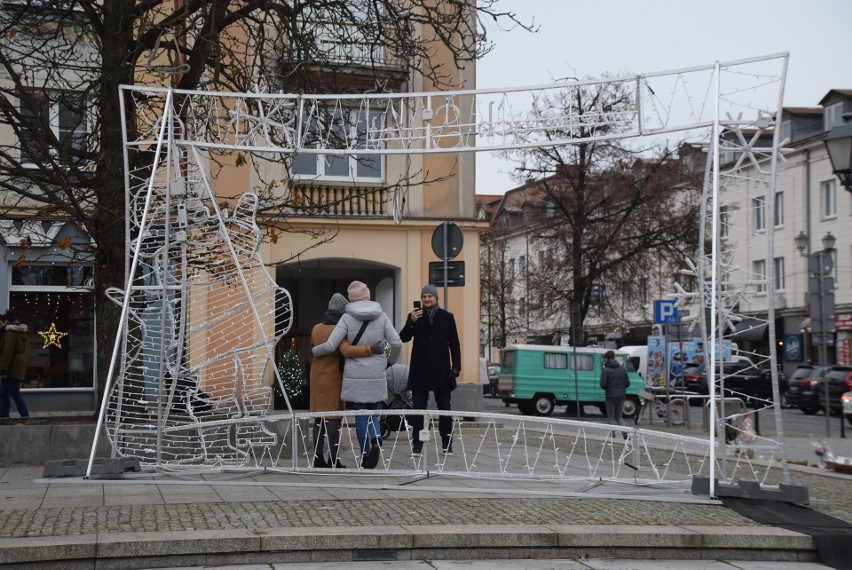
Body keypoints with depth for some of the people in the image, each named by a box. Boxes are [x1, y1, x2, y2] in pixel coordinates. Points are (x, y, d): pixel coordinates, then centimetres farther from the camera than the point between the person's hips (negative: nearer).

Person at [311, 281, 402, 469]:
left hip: (355, 375, -2)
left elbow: (330, 346, -10)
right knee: (372, 412, 14)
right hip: (377, 375, 2)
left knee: (360, 415, 7)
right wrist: (390, 361, 18)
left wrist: (313, 351, 10)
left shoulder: (347, 318, -6)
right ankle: (376, 439, -14)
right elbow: (397, 343, -1)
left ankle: (365, 456, 8)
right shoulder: (381, 316, 2)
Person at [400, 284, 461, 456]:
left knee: (444, 408, 6)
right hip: (420, 371, 0)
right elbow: (403, 338, -5)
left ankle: (447, 444, 12)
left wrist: (456, 366, -3)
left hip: (441, 371, 0)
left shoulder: (447, 317, 6)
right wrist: (411, 322, -21)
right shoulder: (415, 317, 5)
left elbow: (454, 344, 6)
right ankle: (417, 444, 4)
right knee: (418, 408, 1)